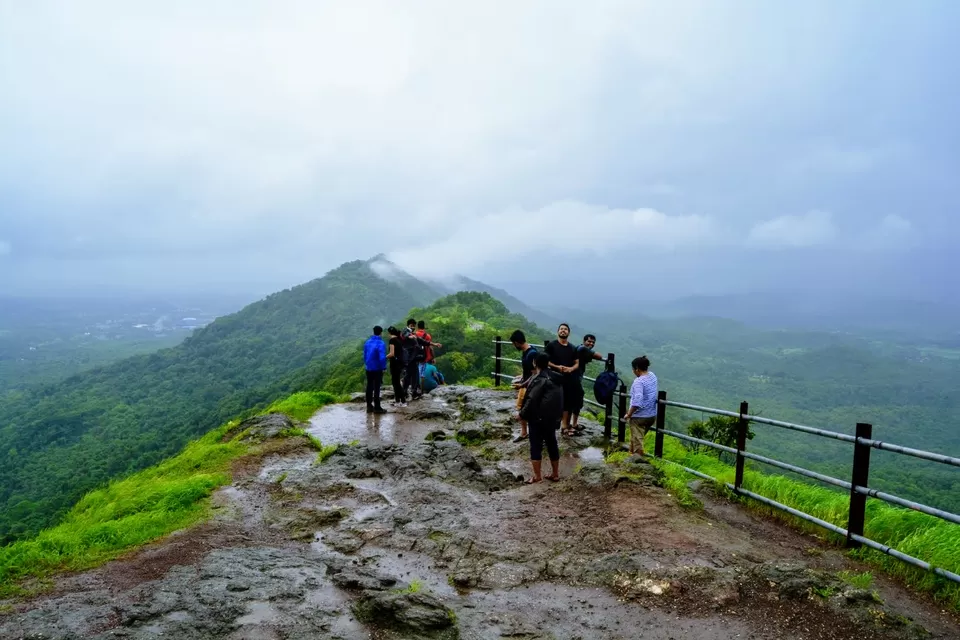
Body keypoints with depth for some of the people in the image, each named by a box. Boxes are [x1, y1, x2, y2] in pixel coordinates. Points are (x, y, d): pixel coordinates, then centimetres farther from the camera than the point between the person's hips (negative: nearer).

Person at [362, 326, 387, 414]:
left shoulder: (367, 342, 3)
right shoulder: (380, 344, -18)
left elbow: (364, 355, 10)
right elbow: (382, 358, -23)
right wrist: (383, 367, -11)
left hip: (368, 369, 6)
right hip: (377, 369, -6)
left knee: (369, 387, 14)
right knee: (376, 388, 1)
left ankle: (369, 406, 20)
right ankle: (377, 408, 6)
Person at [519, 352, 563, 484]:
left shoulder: (539, 380, -19)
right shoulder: (555, 378, 6)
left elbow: (531, 400, -20)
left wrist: (522, 414, -6)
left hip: (538, 419, -7)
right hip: (553, 417, 8)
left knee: (536, 446, 2)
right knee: (552, 444, 15)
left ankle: (537, 476, 6)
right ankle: (555, 473, 23)